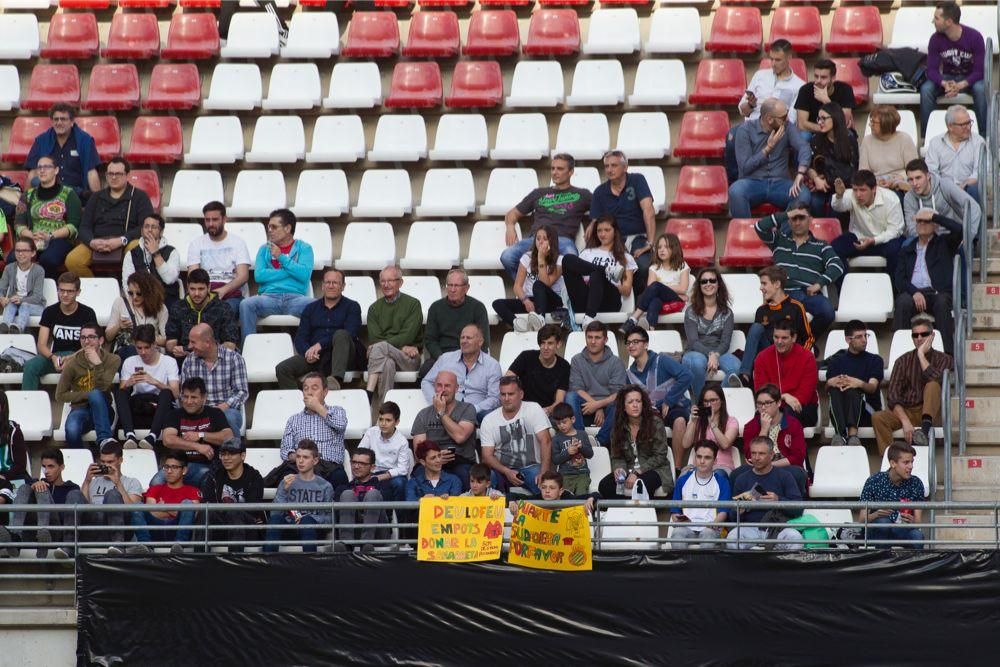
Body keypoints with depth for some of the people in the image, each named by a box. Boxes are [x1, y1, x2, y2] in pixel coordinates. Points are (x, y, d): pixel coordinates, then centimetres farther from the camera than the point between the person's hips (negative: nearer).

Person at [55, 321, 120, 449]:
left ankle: (104, 439, -38)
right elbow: (60, 396, 1)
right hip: (80, 409, -1)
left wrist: (98, 364, -27)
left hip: (101, 410, 1)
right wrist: (87, 394, -10)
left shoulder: (112, 360, -3)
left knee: (96, 394, -35)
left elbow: (102, 388, -16)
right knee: (72, 431, -37)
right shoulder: (72, 363, -2)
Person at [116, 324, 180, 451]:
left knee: (166, 392, -32)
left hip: (160, 410, -2)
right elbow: (121, 394, 4)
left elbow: (175, 394, -8)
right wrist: (128, 384, -18)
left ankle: (152, 436, -51)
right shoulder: (129, 363, 12)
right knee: (120, 393, -25)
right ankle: (130, 435, -46)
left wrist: (155, 382, -22)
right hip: (136, 413, 2)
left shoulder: (169, 362, 5)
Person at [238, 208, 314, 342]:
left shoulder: (304, 248, 14)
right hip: (269, 297, 2)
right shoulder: (265, 249, 20)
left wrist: (281, 257, -2)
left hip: (294, 297, -2)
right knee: (246, 304, -30)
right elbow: (258, 275, 3)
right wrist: (289, 271, 1)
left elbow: (304, 275, -3)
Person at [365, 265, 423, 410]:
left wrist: (382, 345, -16)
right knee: (387, 363, -37)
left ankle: (369, 393, -44)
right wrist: (402, 347, -9)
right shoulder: (374, 308, 18)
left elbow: (408, 335, -5)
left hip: (409, 360, -2)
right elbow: (373, 338, 5)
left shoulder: (412, 304, 8)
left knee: (380, 347, -35)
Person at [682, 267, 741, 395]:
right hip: (695, 353, -2)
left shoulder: (726, 313, 10)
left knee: (735, 365, -33)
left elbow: (725, 342, 0)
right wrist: (710, 354, -24)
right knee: (698, 362, -39)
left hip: (719, 352, 2)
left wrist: (715, 355, -21)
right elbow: (693, 341, -6)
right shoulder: (691, 312, 5)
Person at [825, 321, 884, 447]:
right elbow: (827, 388, 3)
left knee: (853, 391, -32)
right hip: (839, 413, 1)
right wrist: (832, 383, -23)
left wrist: (859, 384, -28)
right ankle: (840, 433, -54)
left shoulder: (874, 360, 16)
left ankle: (852, 433, -57)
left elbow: (872, 387, -3)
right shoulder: (837, 360, 19)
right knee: (835, 389, -30)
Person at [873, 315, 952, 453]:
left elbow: (936, 380, -19)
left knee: (932, 385, -30)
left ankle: (926, 428, -50)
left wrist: (921, 355, -13)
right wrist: (905, 421, -21)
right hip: (905, 411, 1)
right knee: (878, 418, -28)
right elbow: (892, 395, -5)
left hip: (929, 411, -1)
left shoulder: (943, 359, 5)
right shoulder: (903, 361, 7)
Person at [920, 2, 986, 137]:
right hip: (947, 78, 2)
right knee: (926, 89, -28)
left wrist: (960, 85, -36)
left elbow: (979, 70, -20)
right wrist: (944, 84, -34)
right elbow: (932, 69, -12)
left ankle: (983, 135, -27)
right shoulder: (936, 39, -13)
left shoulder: (974, 37, -20)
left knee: (981, 89, -36)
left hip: (970, 78, -2)